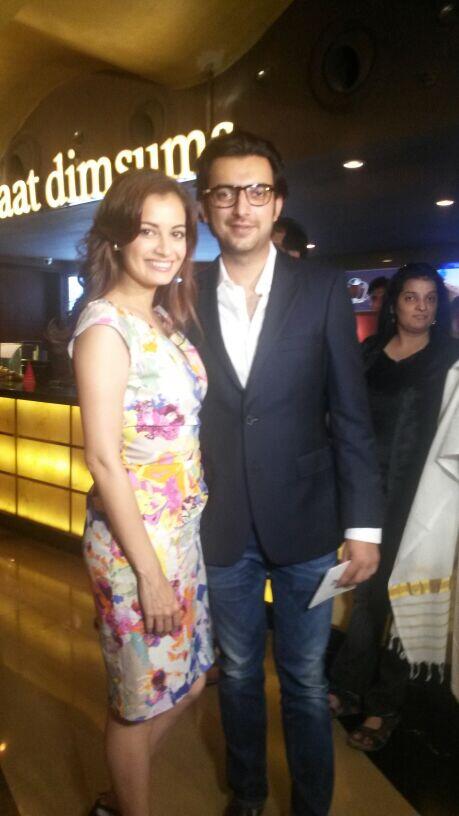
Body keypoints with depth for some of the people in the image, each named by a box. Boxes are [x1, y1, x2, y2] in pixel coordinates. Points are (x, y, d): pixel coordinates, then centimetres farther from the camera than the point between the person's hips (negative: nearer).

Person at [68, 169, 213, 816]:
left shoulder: (164, 318, 6)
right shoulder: (104, 328, -18)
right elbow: (103, 460, -20)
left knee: (184, 684, 24)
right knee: (142, 700, 15)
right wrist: (148, 570, -17)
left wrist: (186, 533, 8)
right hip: (134, 537, -8)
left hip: (183, 528, 8)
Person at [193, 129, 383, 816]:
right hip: (221, 529, 2)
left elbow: (352, 419, -4)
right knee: (237, 673, 21)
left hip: (304, 526, -1)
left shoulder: (323, 292, -5)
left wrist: (364, 527, -6)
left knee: (305, 680, 15)